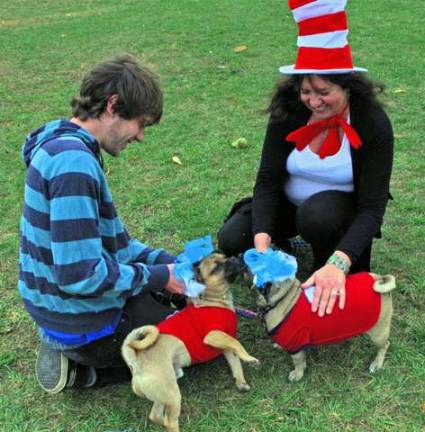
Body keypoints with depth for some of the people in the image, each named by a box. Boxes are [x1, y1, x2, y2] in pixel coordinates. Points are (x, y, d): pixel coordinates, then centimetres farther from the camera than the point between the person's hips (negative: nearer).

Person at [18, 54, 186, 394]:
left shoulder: (64, 146, 4)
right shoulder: (73, 161, -28)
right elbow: (81, 275, -31)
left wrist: (170, 262, 0)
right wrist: (158, 277, -17)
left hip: (60, 304, 9)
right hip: (86, 324, -9)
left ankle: (73, 352, 15)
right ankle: (79, 367, 2)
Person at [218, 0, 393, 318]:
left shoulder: (373, 124, -25)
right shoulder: (288, 112, -18)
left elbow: (373, 206, -28)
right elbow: (268, 180, -19)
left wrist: (337, 265, -44)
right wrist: (262, 245, -35)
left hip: (343, 208, -2)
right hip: (289, 204, 3)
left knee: (317, 215, -37)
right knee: (232, 240, -19)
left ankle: (332, 280, -7)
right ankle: (284, 238, 13)